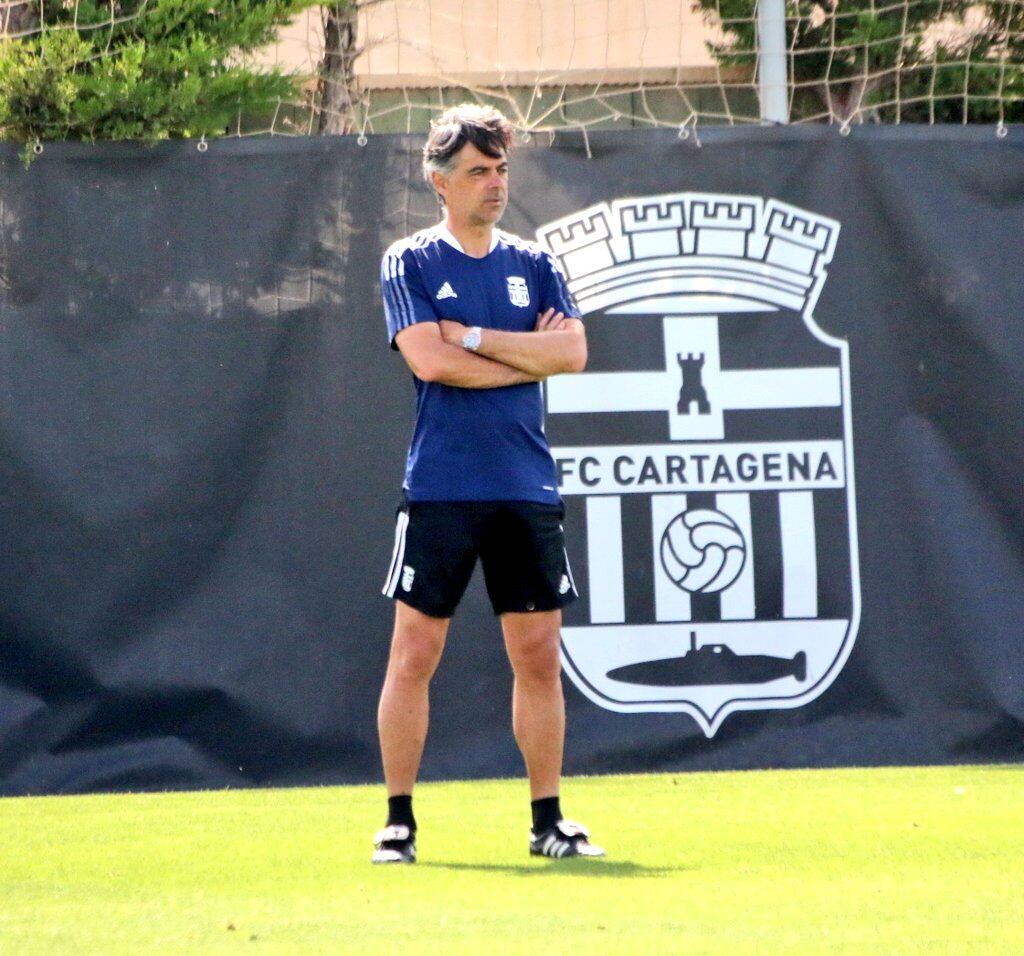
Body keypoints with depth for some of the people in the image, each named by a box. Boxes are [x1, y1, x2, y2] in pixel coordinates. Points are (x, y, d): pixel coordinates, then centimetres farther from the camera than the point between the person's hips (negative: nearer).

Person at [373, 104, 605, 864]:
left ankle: (548, 820, 11)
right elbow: (430, 360, -12)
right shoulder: (410, 264, 2)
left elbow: (572, 352, -2)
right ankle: (399, 821, 4)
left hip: (528, 489, 3)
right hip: (441, 488, -3)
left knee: (539, 656, 4)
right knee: (415, 654, -3)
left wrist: (473, 337, -7)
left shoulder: (533, 265, 12)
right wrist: (528, 354, -4)